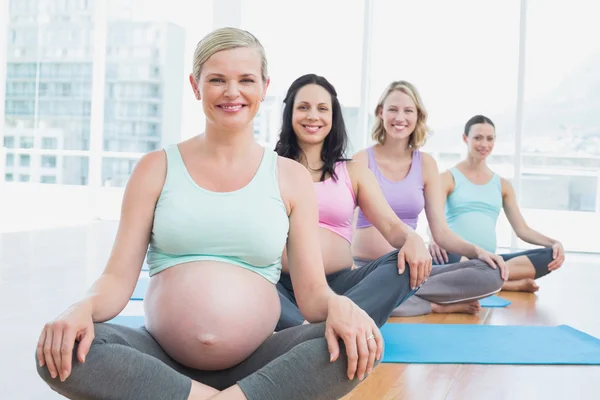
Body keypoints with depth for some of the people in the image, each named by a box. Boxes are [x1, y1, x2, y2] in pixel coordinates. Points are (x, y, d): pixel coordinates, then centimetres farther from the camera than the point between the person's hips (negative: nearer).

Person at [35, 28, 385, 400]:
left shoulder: (291, 177, 6)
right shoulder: (156, 168, 6)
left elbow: (312, 290, 2)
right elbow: (119, 277, 2)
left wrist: (339, 306, -22)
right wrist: (83, 308, -21)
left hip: (257, 365, 0)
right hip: (162, 359, 1)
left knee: (356, 345, -27)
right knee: (61, 351, -27)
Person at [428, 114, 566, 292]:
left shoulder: (502, 185, 20)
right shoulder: (448, 178, 7)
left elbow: (522, 229, 16)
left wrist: (553, 242, -3)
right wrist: (434, 239, -31)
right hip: (457, 258, -5)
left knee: (551, 256, -20)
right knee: (436, 256, -41)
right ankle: (514, 284, -32)